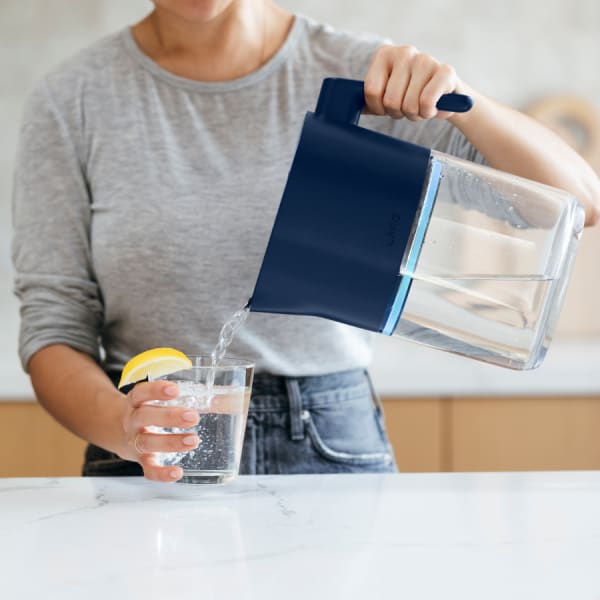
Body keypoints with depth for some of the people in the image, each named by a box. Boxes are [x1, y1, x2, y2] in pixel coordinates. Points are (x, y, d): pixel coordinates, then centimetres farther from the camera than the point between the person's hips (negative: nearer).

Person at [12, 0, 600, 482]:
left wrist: (457, 100, -18)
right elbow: (54, 328, 0)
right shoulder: (71, 100, 3)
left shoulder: (359, 77, 2)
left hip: (335, 448, 0)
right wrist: (121, 425, -21)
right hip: (152, 470, 0)